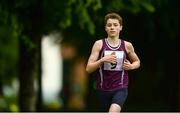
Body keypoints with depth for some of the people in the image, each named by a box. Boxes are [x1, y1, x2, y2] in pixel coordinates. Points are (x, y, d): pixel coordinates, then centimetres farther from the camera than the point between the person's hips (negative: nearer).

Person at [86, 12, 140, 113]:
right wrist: (103, 60, -21)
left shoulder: (127, 46, 1)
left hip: (121, 89, -1)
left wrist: (131, 66, -2)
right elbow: (88, 69, -6)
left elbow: (137, 62, 20)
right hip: (103, 89, 1)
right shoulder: (99, 44, -3)